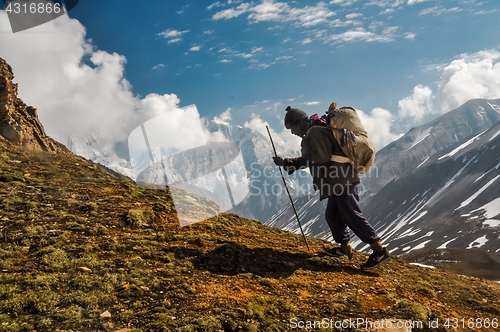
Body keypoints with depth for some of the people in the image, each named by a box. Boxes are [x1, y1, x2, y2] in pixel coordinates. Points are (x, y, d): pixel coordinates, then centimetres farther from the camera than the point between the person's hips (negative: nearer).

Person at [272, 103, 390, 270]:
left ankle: (379, 250, -6)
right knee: (332, 215, 18)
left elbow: (321, 157, -23)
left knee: (352, 215, -10)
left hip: (340, 180, -11)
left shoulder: (316, 132, -11)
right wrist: (286, 162, 26)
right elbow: (308, 160, 30)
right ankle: (345, 247, 31)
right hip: (339, 181, 11)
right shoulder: (312, 133, 23)